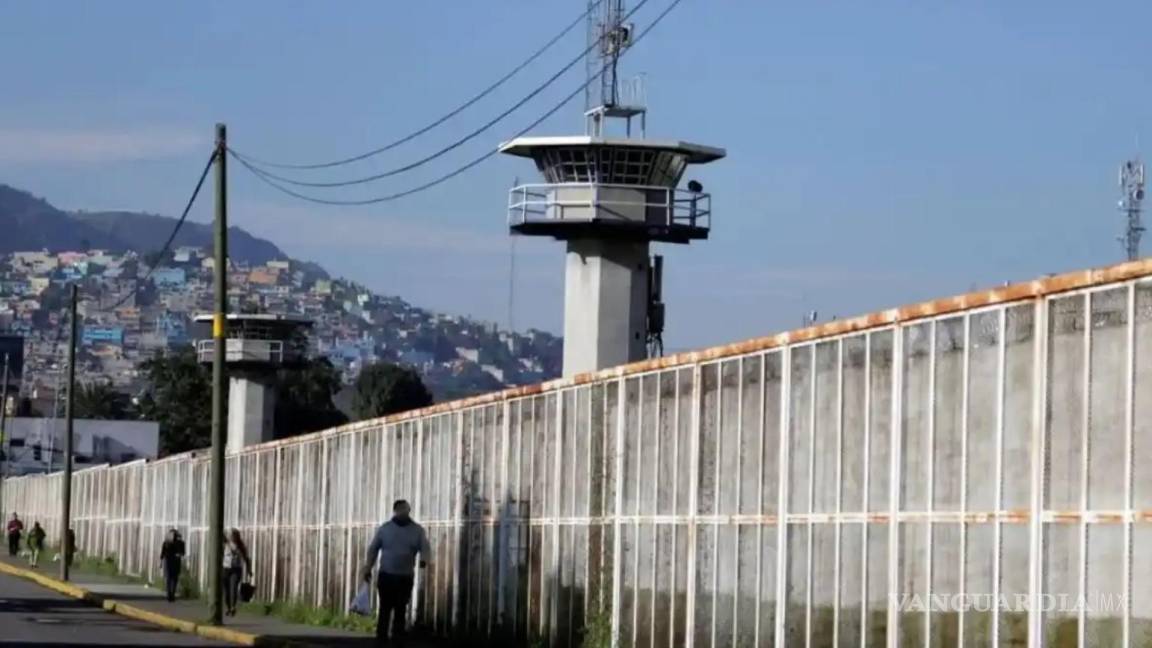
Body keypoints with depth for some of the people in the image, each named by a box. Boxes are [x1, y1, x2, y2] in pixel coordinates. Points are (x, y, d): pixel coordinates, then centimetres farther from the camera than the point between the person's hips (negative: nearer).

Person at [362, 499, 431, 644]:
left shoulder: (417, 530, 4)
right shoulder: (384, 528, 3)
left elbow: (425, 548, -3)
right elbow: (373, 549, 8)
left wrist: (424, 559, -25)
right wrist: (368, 568, 5)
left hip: (405, 577, 1)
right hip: (386, 575, -1)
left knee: (401, 610, 3)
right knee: (385, 609, -3)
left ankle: (397, 640, 8)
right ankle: (381, 639, 0)